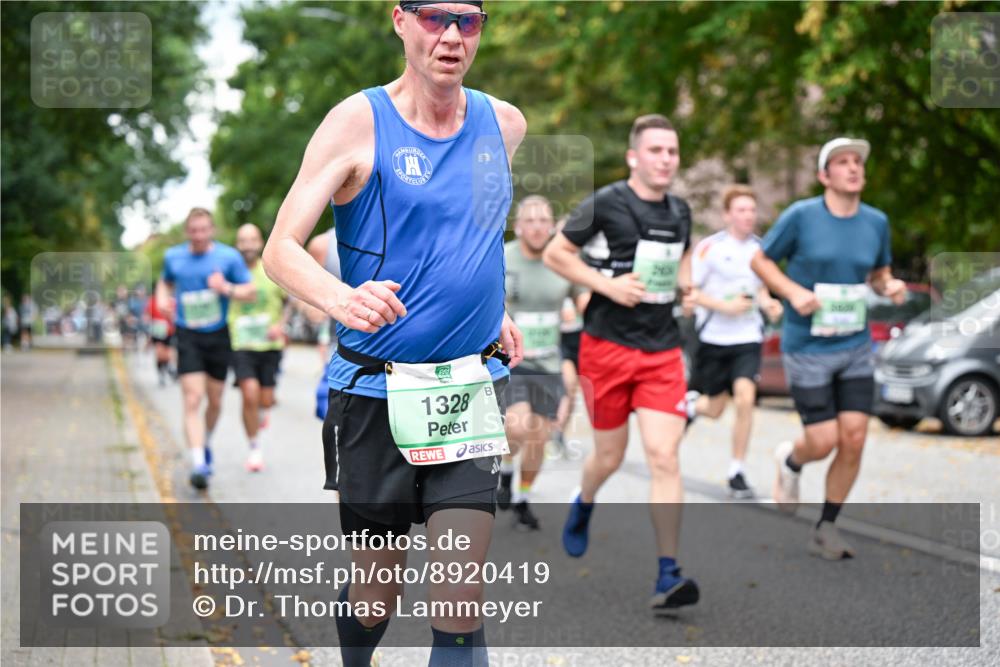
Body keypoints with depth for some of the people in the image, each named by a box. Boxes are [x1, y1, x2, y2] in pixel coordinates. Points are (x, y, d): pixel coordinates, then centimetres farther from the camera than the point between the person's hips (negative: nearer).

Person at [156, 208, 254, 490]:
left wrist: (227, 289, -19)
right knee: (193, 400, -15)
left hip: (218, 336, 1)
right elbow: (165, 281, 24)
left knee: (215, 401, 12)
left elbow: (251, 292, 0)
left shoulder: (229, 256, -3)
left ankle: (205, 442, 41)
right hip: (188, 337, -1)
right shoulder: (173, 256, 4)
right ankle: (198, 463, -21)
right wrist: (162, 298, 2)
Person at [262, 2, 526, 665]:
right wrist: (341, 297, -34)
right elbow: (281, 249, -14)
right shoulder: (358, 122, -6)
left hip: (471, 388, 3)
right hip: (374, 390, -2)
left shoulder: (505, 124, 7)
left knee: (460, 604, -8)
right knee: (378, 591, 9)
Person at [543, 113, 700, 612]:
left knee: (664, 457, -10)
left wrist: (685, 278, 7)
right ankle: (583, 505, 46)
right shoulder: (605, 204, -8)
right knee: (610, 455, 8)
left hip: (662, 351, 3)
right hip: (607, 346, -3)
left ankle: (667, 576, -10)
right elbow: (555, 254, -3)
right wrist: (607, 285, -14)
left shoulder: (680, 211, 9)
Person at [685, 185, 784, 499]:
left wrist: (768, 303, -1)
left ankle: (736, 472, -4)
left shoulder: (759, 248, 5)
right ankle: (690, 404, 45)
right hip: (713, 339, -2)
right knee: (715, 409, 7)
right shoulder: (710, 247, -9)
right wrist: (724, 306, -20)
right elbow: (689, 291, -8)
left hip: (748, 339, 2)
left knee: (745, 399, -16)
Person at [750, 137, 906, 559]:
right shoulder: (800, 216, -10)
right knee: (823, 442, -6)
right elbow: (760, 260, -1)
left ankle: (825, 530, 14)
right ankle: (791, 461, 32)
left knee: (854, 439, -3)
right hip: (807, 350, -4)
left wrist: (890, 286, -6)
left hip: (856, 349, 4)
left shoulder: (876, 222, 3)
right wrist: (794, 291, -17)